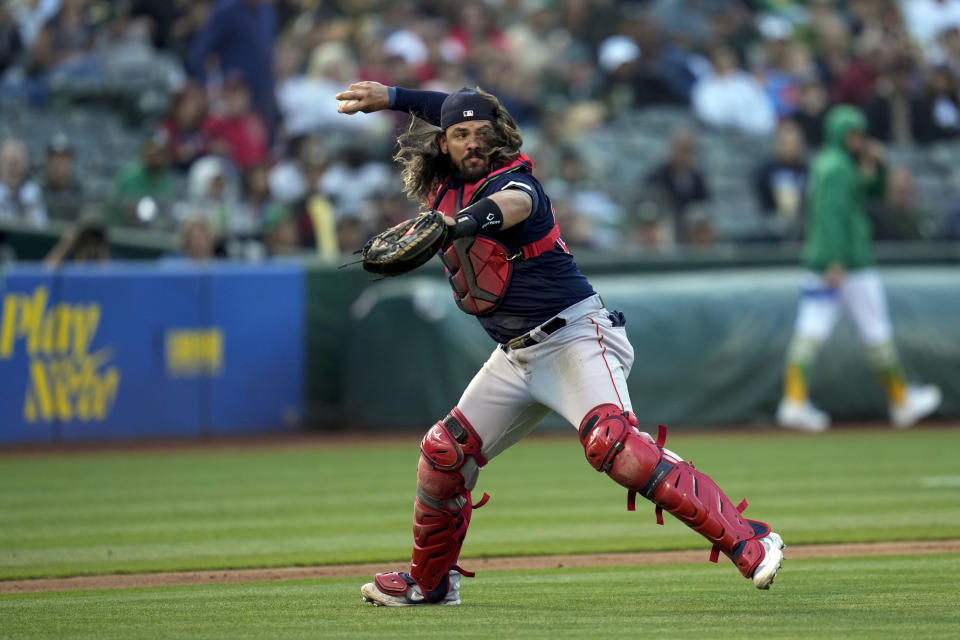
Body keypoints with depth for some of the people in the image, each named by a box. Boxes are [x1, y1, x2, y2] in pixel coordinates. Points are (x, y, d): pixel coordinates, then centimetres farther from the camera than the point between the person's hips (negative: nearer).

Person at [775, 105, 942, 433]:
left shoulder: (824, 164, 17)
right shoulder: (838, 168, -13)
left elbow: (875, 188, 27)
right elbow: (831, 214, -23)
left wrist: (876, 164, 9)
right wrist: (836, 263, -28)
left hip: (818, 260, 9)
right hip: (848, 262, -9)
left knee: (810, 333, -2)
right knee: (877, 332, 3)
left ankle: (794, 400, -12)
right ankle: (901, 401, 12)